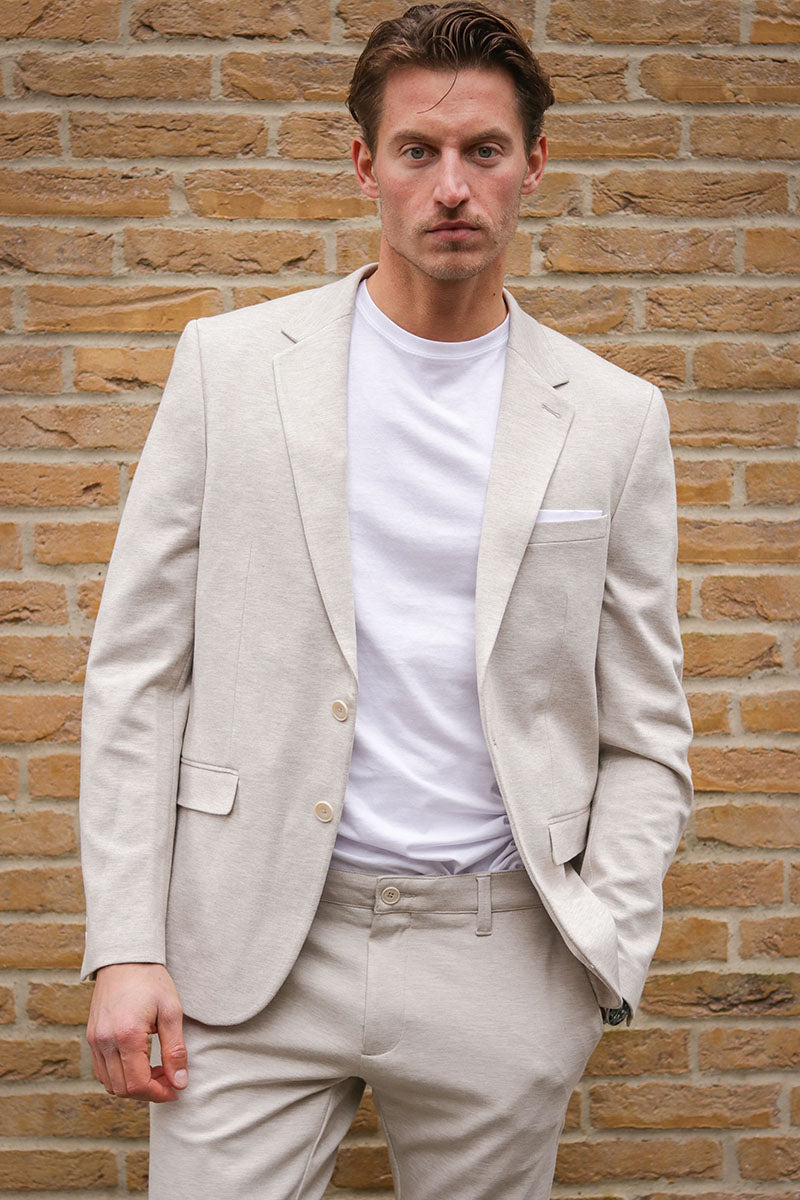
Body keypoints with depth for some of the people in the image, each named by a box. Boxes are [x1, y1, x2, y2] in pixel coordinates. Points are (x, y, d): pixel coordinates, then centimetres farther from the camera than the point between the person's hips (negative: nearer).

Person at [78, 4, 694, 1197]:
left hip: (495, 960, 1)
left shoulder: (613, 418, 2)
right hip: (253, 945, -1)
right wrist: (126, 945, -5)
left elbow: (645, 735, 7)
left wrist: (601, 955, -5)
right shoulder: (231, 363, 1)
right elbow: (137, 671, 1)